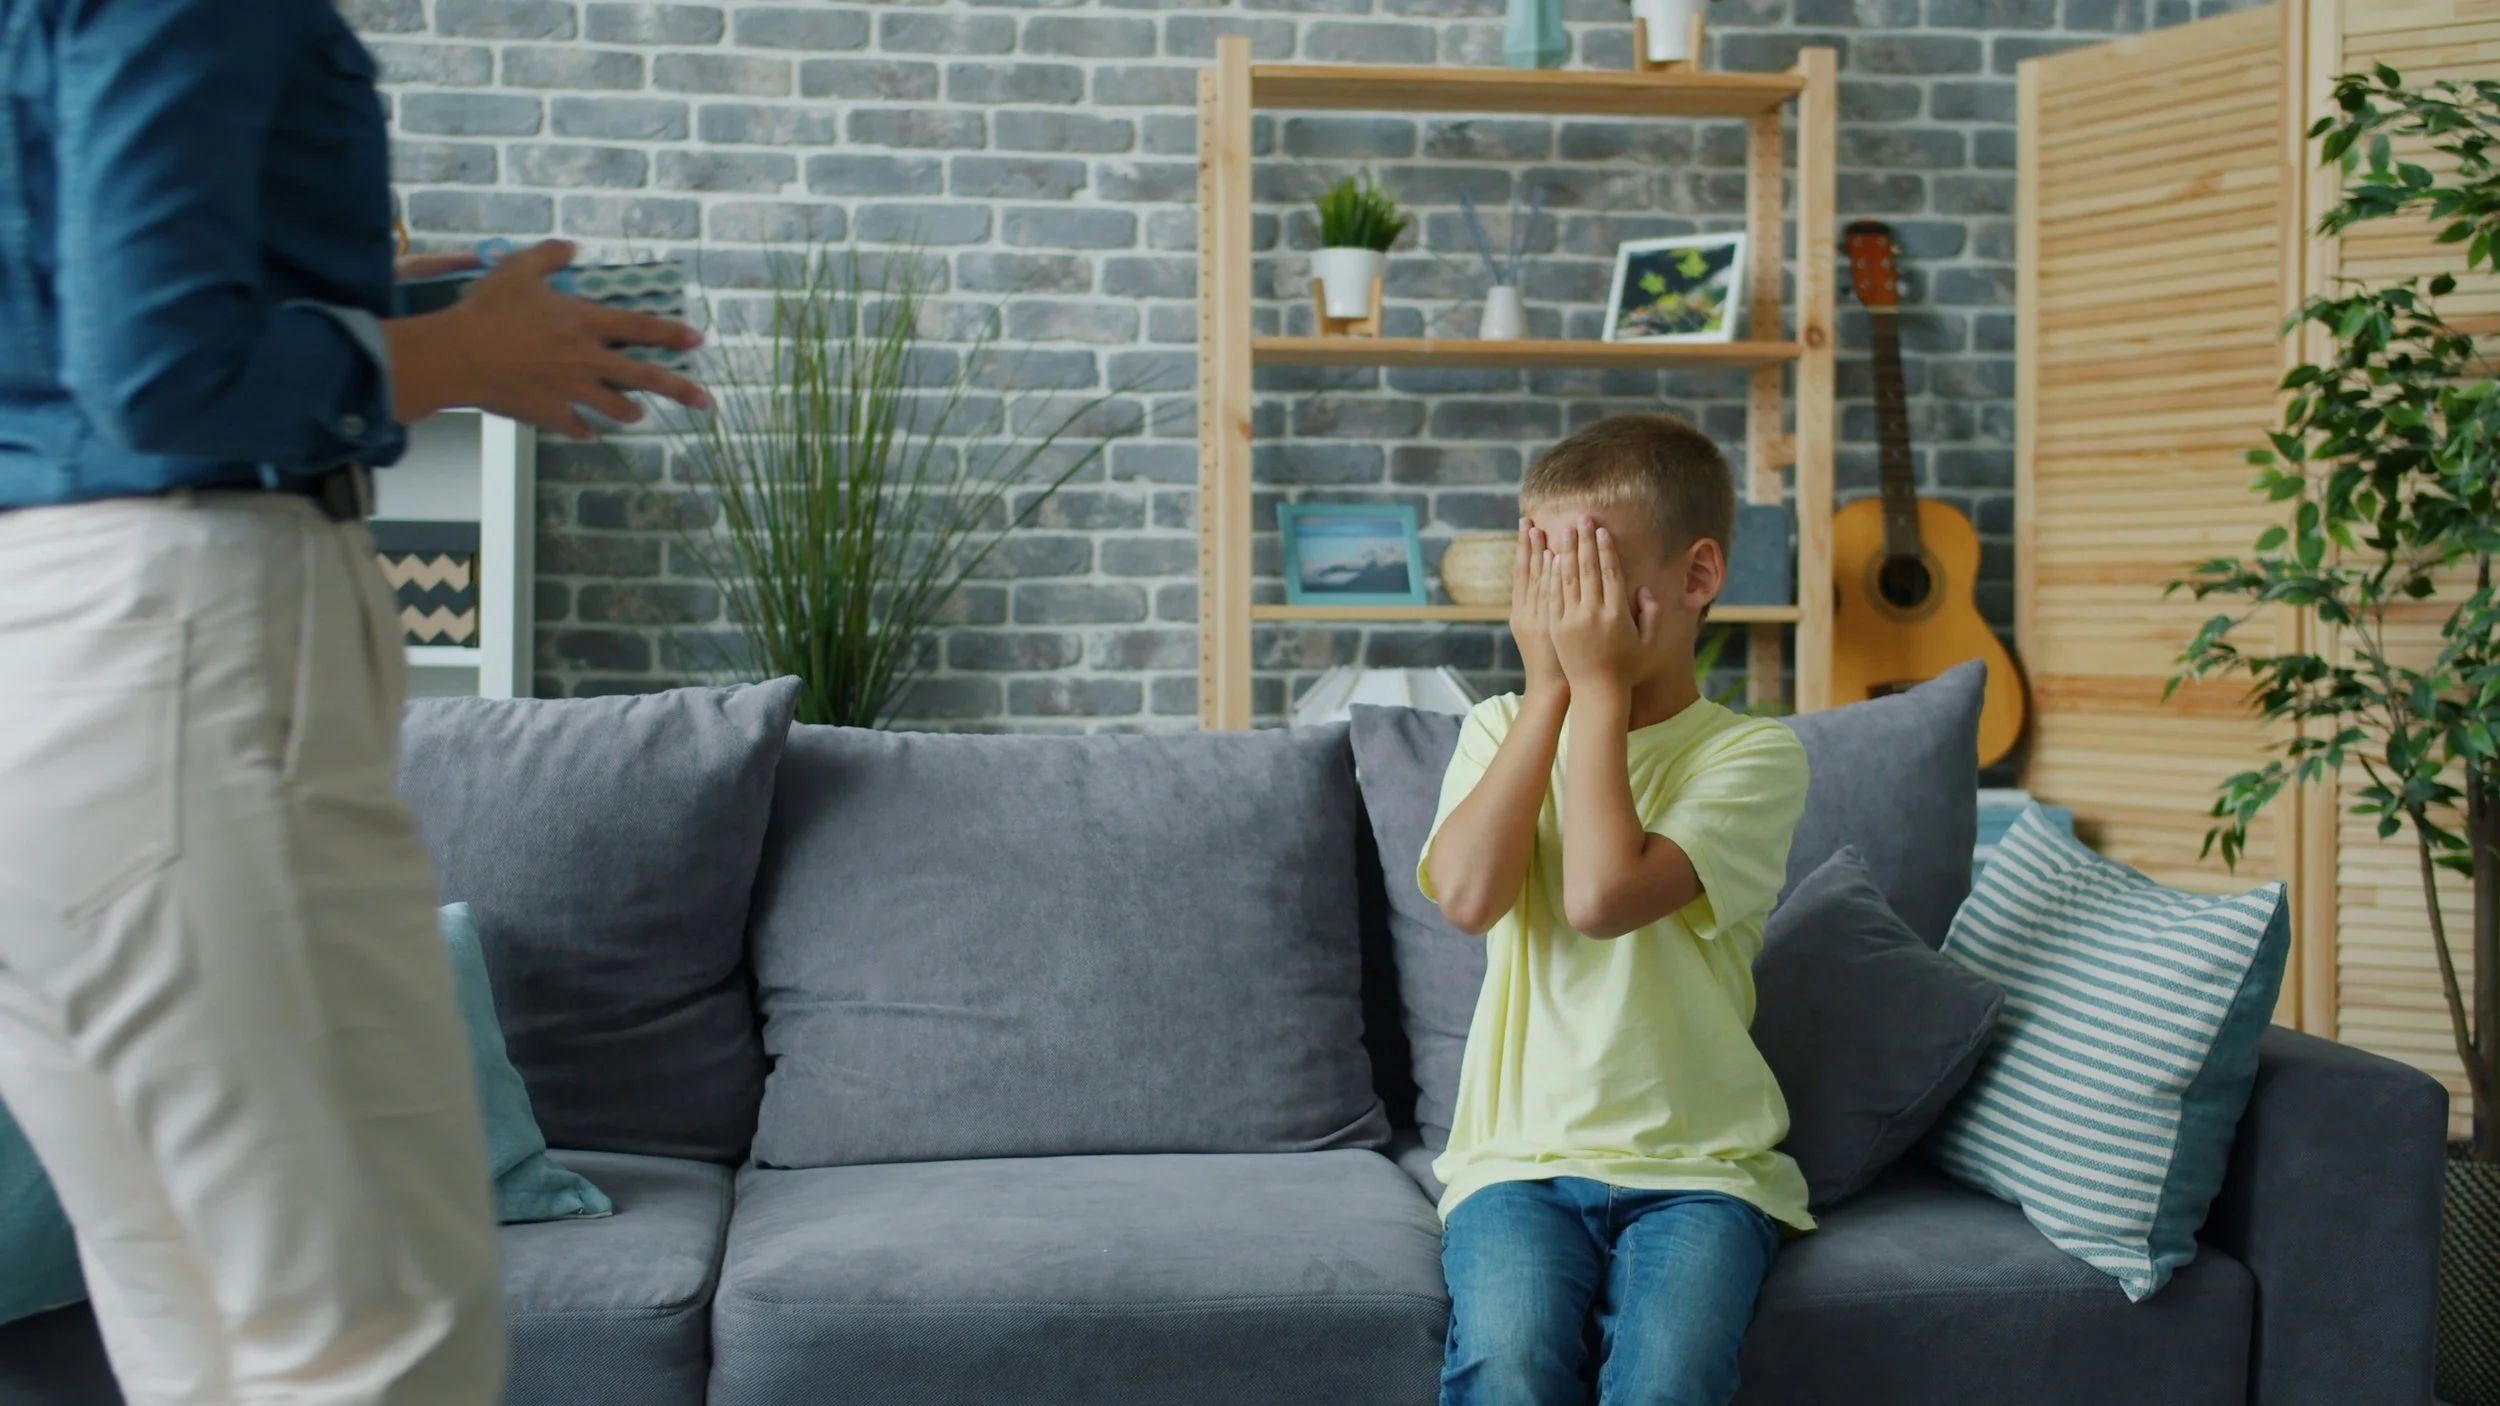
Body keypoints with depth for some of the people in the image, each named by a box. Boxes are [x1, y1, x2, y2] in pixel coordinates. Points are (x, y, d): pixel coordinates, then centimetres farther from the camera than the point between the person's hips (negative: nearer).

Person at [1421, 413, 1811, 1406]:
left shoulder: (1752, 755, -2)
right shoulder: (1500, 729, 9)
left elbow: (1603, 896, -20)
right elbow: (1468, 895, -12)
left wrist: (1600, 685, -11)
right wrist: (1549, 688, -8)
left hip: (1696, 1162, -2)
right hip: (1520, 1151, 2)